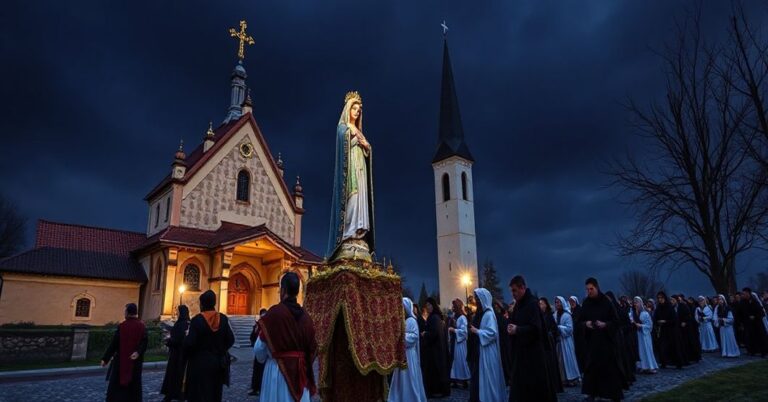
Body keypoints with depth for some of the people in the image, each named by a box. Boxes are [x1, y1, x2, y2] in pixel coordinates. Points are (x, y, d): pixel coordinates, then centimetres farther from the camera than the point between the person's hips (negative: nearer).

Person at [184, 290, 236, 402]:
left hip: (200, 363, -4)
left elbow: (190, 343, -19)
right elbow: (230, 340, -4)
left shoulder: (197, 320, -14)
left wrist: (186, 338, 3)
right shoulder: (223, 319, -3)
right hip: (218, 362, 4)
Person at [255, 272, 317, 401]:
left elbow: (259, 348, -9)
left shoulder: (274, 312, -14)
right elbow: (312, 347, 3)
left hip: (278, 370, -4)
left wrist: (263, 359, 13)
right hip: (300, 372, 4)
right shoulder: (305, 316, -2)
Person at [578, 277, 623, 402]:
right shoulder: (586, 304, 2)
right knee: (592, 366, 1)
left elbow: (616, 321, -5)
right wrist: (586, 324, -14)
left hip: (607, 340, -3)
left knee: (610, 366, 0)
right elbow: (580, 321, 8)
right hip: (592, 340, 3)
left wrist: (605, 324, -21)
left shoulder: (607, 302, -7)